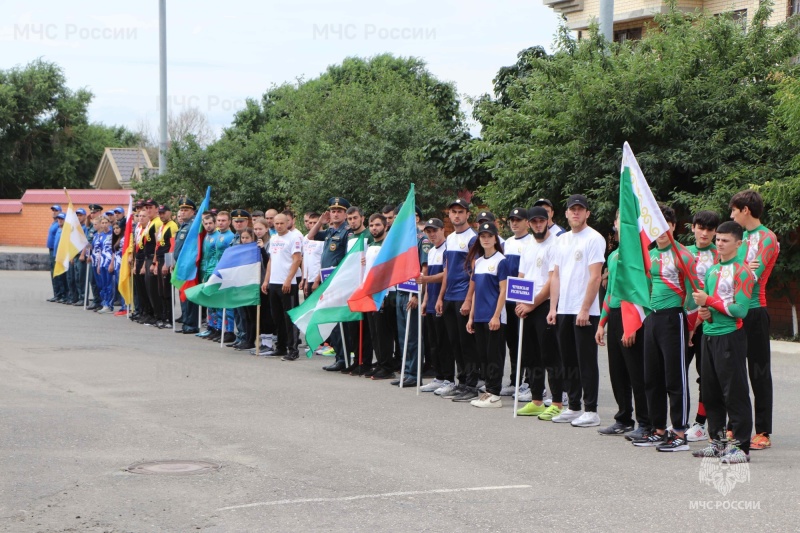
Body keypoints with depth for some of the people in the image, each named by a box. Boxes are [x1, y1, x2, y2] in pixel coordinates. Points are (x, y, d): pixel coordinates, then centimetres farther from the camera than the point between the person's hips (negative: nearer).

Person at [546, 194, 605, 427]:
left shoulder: (594, 239, -8)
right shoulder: (562, 239, 15)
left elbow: (595, 277, -14)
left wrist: (585, 310, -19)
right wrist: (553, 308, 7)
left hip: (585, 312, -8)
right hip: (563, 311, 8)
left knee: (586, 362, -4)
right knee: (569, 362, 12)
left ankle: (591, 411, 1)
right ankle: (574, 407, 20)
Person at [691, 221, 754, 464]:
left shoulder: (741, 272, -7)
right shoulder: (711, 271, 16)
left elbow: (740, 309, -16)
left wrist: (709, 301, -12)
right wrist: (704, 312, 5)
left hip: (730, 336, -8)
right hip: (709, 335, 8)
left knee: (735, 393, -6)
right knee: (711, 391, 11)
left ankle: (741, 446, -3)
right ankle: (717, 441, 21)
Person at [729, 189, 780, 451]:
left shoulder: (766, 238, -6)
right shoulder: (741, 237, 17)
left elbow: (753, 274, -17)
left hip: (754, 310, -8)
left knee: (759, 373, -3)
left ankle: (763, 432, 1)